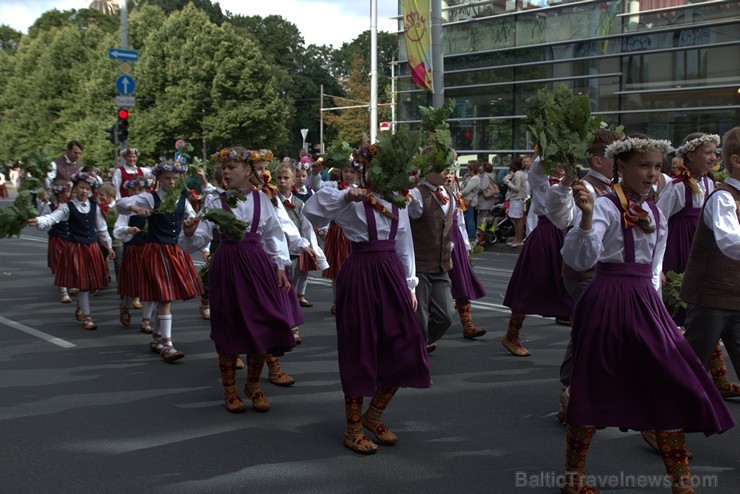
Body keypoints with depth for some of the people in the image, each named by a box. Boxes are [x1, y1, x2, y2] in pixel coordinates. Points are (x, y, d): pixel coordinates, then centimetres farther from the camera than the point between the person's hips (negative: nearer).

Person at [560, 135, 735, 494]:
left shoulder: (654, 214, 12)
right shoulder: (606, 207, -12)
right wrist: (586, 216, -41)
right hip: (607, 300, -7)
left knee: (671, 384, 4)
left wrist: (654, 302, 14)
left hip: (645, 301, 7)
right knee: (594, 385, 1)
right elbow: (581, 259, -28)